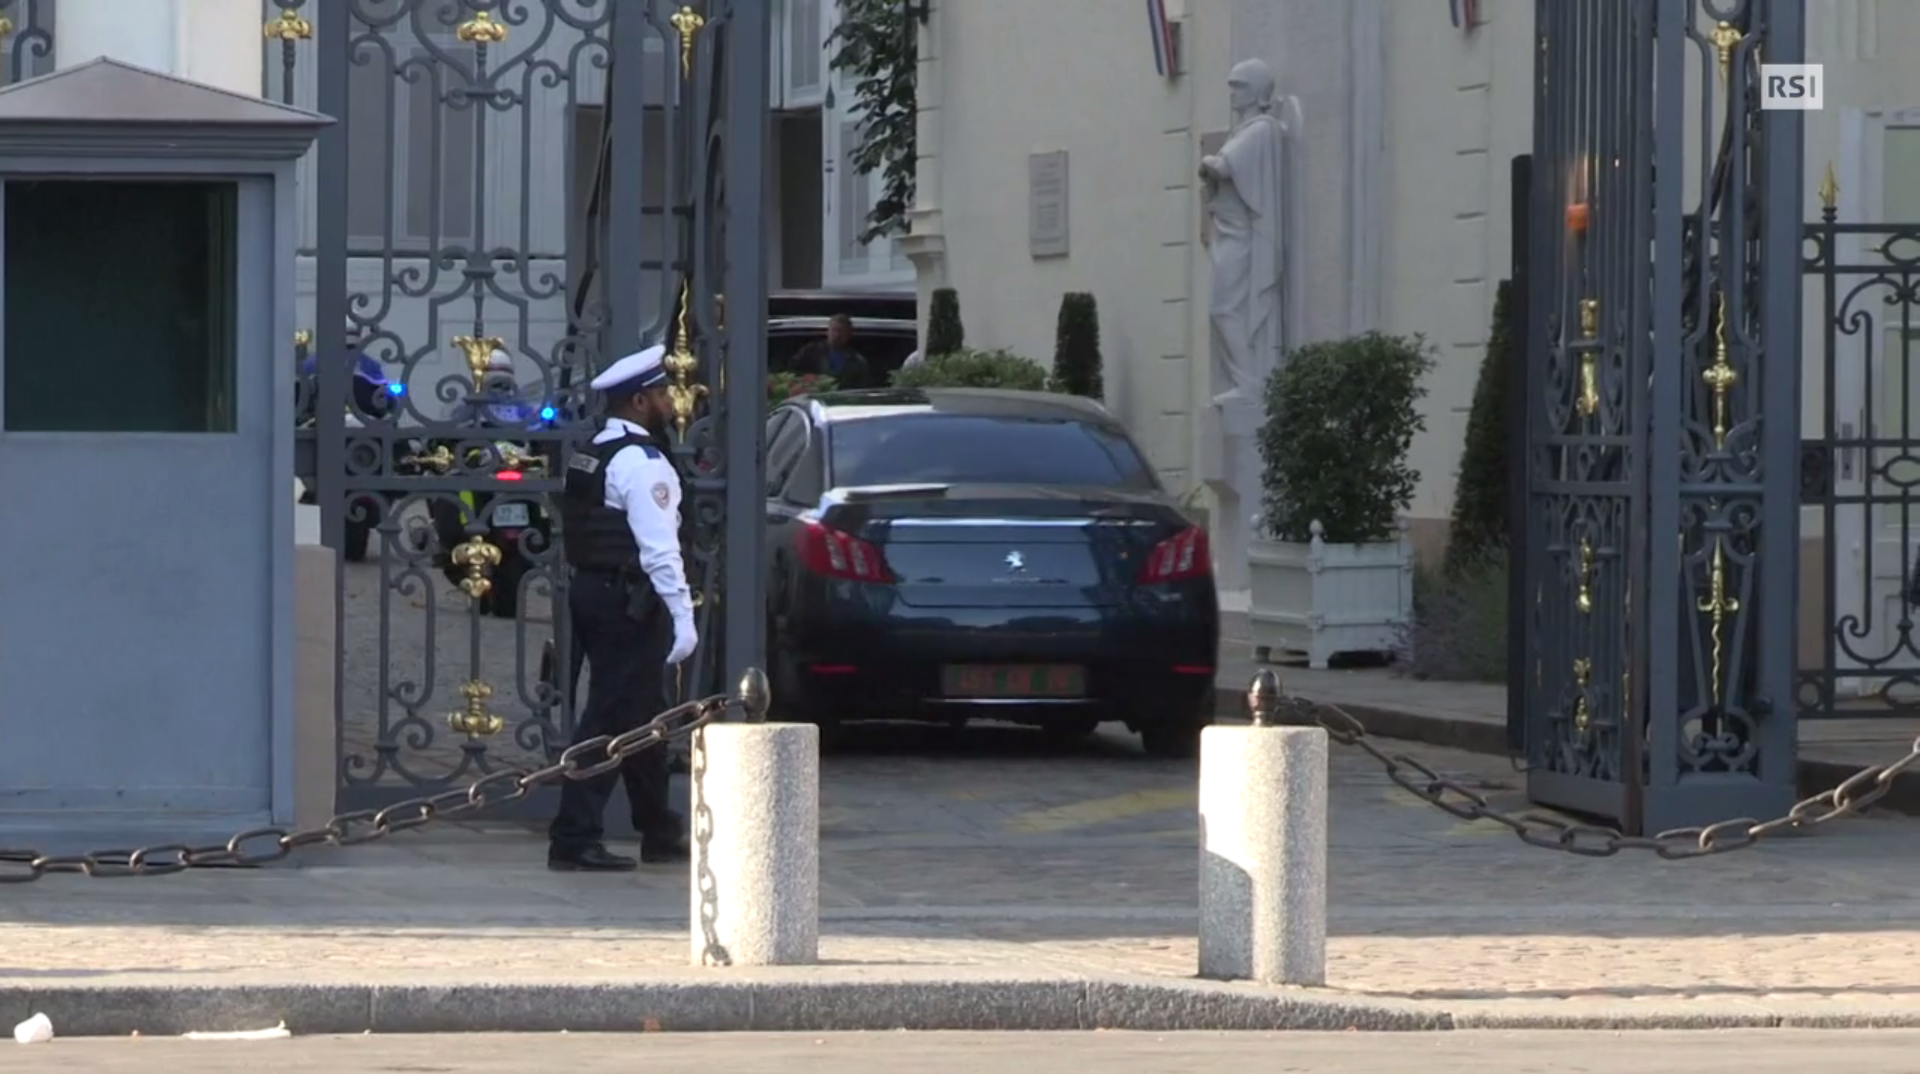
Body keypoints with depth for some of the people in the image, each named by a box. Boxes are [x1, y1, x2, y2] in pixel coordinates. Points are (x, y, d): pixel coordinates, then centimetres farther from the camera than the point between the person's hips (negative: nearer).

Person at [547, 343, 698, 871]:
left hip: (592, 591, 10)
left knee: (642, 715, 18)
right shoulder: (642, 464, -15)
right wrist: (683, 617, -19)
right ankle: (575, 838, -10)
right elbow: (659, 549, -20)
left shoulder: (591, 457, 15)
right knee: (611, 718, -8)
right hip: (628, 604, -10)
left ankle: (659, 832, 28)